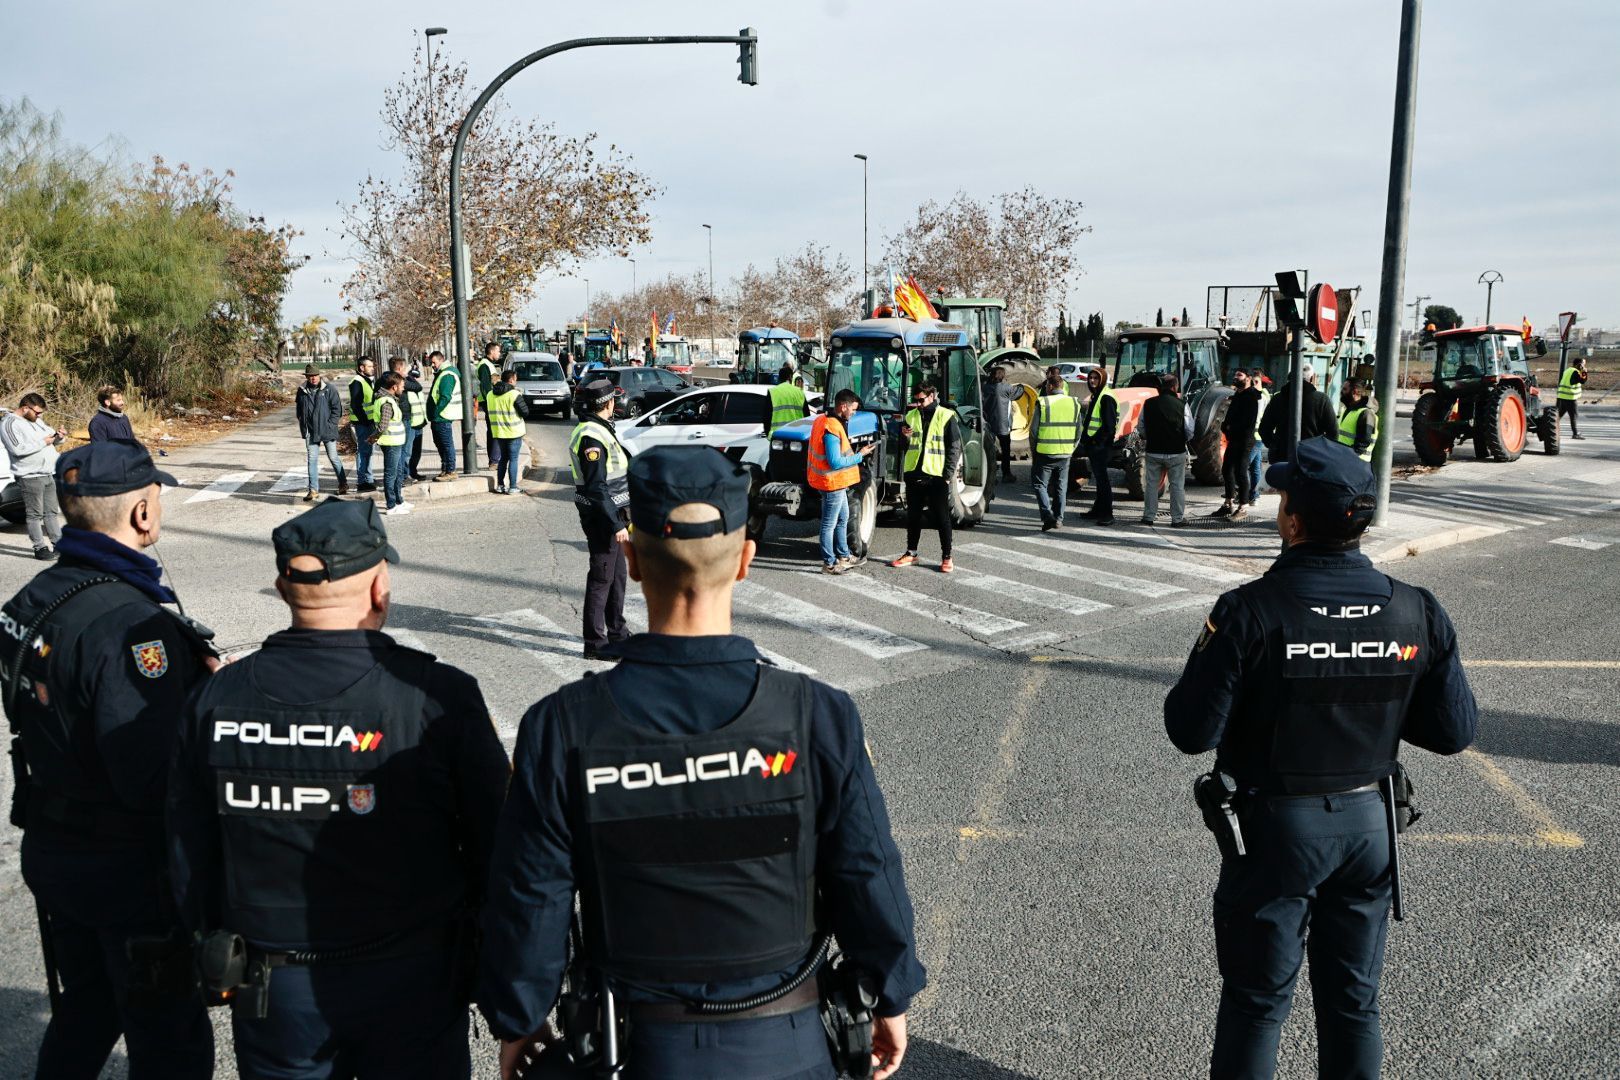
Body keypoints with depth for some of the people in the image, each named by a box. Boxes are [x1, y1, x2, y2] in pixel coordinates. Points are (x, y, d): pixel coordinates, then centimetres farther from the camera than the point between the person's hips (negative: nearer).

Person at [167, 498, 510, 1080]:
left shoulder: (213, 700, -9)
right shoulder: (439, 697, -20)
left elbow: (189, 858, 1)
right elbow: (494, 844, -12)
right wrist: (494, 963, 4)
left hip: (271, 991, 3)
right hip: (411, 987, -2)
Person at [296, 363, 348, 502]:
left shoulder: (329, 389, -5)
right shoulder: (302, 390, 6)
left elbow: (337, 408, -4)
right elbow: (299, 410, 17)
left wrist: (330, 425, -10)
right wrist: (303, 426, 6)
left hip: (327, 430, -3)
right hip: (310, 432, 3)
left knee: (333, 457, 4)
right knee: (312, 460, 2)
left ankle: (343, 484, 21)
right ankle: (313, 490, 5)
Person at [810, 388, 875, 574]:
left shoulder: (824, 420, 7)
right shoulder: (832, 429, -25)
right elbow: (835, 462, -27)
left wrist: (854, 452, 7)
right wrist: (860, 456, -18)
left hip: (837, 482, 11)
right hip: (832, 483, -11)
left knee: (843, 518, 22)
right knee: (829, 524, 1)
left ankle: (843, 556, 34)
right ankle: (829, 563, 12)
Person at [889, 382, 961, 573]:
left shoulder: (946, 417, -5)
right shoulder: (911, 416, 9)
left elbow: (955, 448, -5)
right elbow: (904, 447, 16)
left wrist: (948, 475, -11)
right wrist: (904, 436, -7)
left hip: (936, 476, -5)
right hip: (914, 473, 5)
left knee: (942, 517, 1)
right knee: (913, 516, 12)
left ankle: (946, 557, 8)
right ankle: (911, 553, 23)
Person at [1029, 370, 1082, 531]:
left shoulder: (1043, 403, -9)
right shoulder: (1074, 404, 5)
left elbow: (1033, 430, -7)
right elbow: (1078, 432, 8)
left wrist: (1033, 451, 5)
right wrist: (1071, 449, 17)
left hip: (1044, 452, -4)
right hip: (1065, 454, 4)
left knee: (1039, 484, 5)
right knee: (1061, 487, 15)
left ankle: (1048, 516, -10)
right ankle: (1058, 519, 17)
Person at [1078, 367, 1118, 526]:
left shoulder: (1106, 398, -14)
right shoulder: (1096, 396, 18)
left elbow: (1109, 425, -20)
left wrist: (1095, 440, -17)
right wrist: (1087, 439, 16)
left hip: (1100, 445, -10)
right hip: (1092, 445, 10)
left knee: (1102, 478, -8)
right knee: (1098, 478, 14)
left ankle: (1107, 514, -6)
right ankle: (1098, 510, 21)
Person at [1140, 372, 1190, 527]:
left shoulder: (1148, 403, -2)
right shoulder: (1181, 405, -8)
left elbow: (1142, 428, 4)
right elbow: (1189, 430, -5)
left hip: (1153, 451, 2)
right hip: (1176, 452, -2)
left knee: (1151, 484, 12)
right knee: (1177, 485, 6)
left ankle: (1149, 516, 15)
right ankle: (1178, 518, 9)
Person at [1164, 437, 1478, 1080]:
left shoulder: (1252, 611, -23)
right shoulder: (1416, 613, -10)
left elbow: (1191, 731, -20)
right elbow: (1454, 731, -2)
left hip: (1276, 826, -4)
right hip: (1367, 822, 4)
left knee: (1257, 1001, 14)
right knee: (1354, 1001, 21)